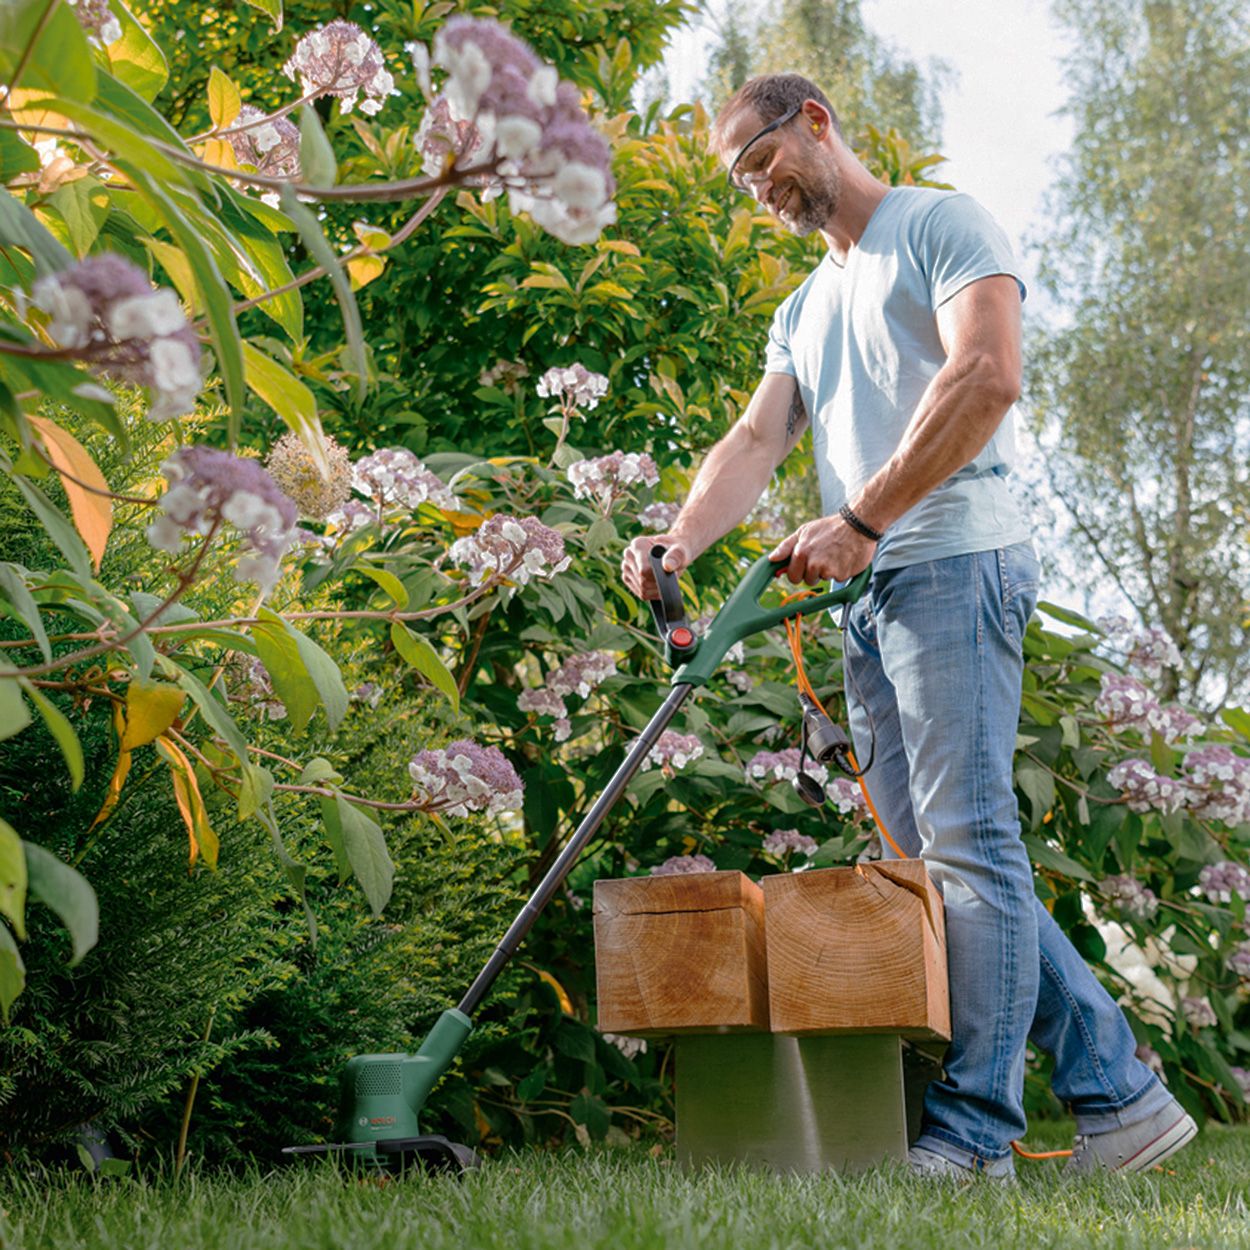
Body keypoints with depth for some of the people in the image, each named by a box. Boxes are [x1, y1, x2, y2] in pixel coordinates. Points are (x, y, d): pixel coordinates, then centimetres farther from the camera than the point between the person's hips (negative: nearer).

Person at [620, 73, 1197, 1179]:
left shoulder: (940, 224, 2)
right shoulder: (803, 311, 27)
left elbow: (988, 375, -14)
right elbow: (757, 441, 14)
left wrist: (860, 520, -17)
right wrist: (680, 540, -6)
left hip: (952, 562, -9)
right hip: (869, 596, 9)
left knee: (968, 843, -10)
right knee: (934, 857, 5)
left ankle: (973, 1131, -7)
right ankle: (1119, 1091, 10)